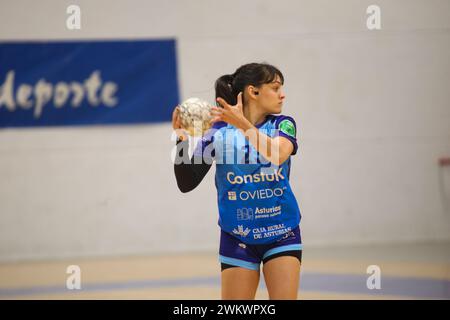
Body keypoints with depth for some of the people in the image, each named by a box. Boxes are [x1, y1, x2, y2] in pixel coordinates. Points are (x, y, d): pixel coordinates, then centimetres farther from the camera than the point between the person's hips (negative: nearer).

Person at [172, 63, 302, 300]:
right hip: (237, 238, 0)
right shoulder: (219, 131, -6)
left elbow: (277, 155, -27)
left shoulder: (283, 125, -3)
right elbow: (187, 183, -8)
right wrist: (182, 141, -22)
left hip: (281, 234, 1)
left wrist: (243, 124, -39)